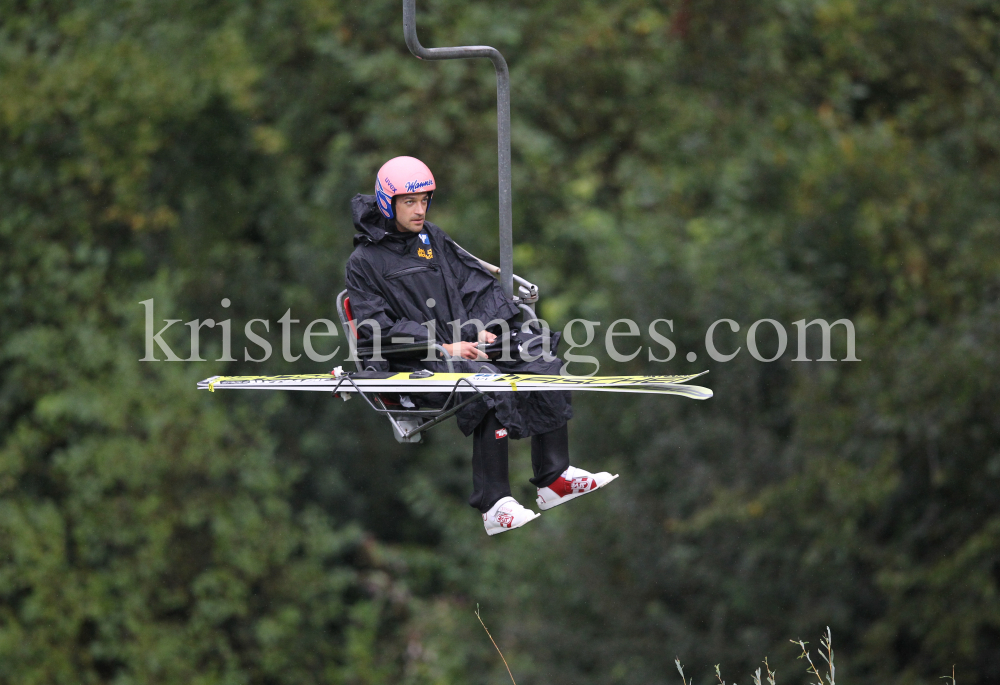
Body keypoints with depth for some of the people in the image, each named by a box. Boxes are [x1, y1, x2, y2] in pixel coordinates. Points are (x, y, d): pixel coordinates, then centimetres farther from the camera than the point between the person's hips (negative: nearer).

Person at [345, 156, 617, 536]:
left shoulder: (432, 238, 17)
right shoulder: (365, 261, -2)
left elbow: (477, 284, 17)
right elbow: (377, 330, -10)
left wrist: (483, 331, -3)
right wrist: (442, 347, -18)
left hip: (464, 343, 7)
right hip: (415, 367, -7)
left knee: (545, 366, -11)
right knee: (490, 387, -33)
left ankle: (554, 479, -8)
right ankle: (494, 507, -34)